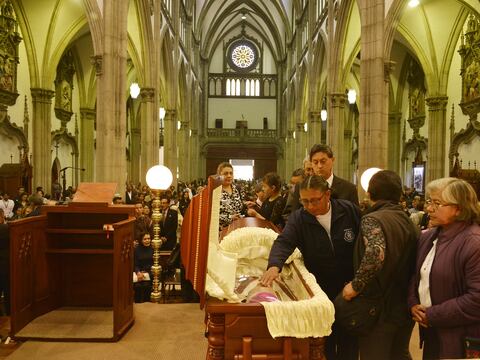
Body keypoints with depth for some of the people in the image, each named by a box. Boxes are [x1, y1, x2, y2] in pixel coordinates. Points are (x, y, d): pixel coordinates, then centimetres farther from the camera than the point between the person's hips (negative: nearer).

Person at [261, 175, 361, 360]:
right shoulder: (298, 218, -10)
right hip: (320, 290, 0)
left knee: (349, 343, 15)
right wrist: (275, 265, -43)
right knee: (324, 343, 12)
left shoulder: (350, 210, -9)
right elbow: (284, 242, -23)